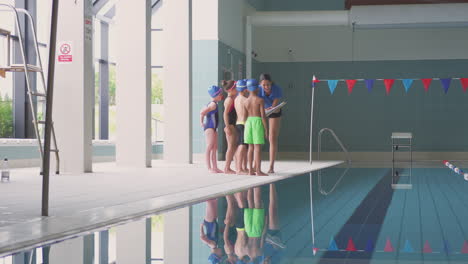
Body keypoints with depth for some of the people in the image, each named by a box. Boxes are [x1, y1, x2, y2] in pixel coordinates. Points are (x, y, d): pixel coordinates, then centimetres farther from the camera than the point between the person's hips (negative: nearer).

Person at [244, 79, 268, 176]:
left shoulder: (246, 101, 5)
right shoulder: (260, 100, -7)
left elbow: (245, 115, 8)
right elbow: (263, 115, -10)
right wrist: (266, 129, -5)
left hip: (248, 122, 5)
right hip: (257, 122, -5)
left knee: (251, 147, 10)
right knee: (258, 147, -5)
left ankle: (250, 170, 11)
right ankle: (258, 171, -7)